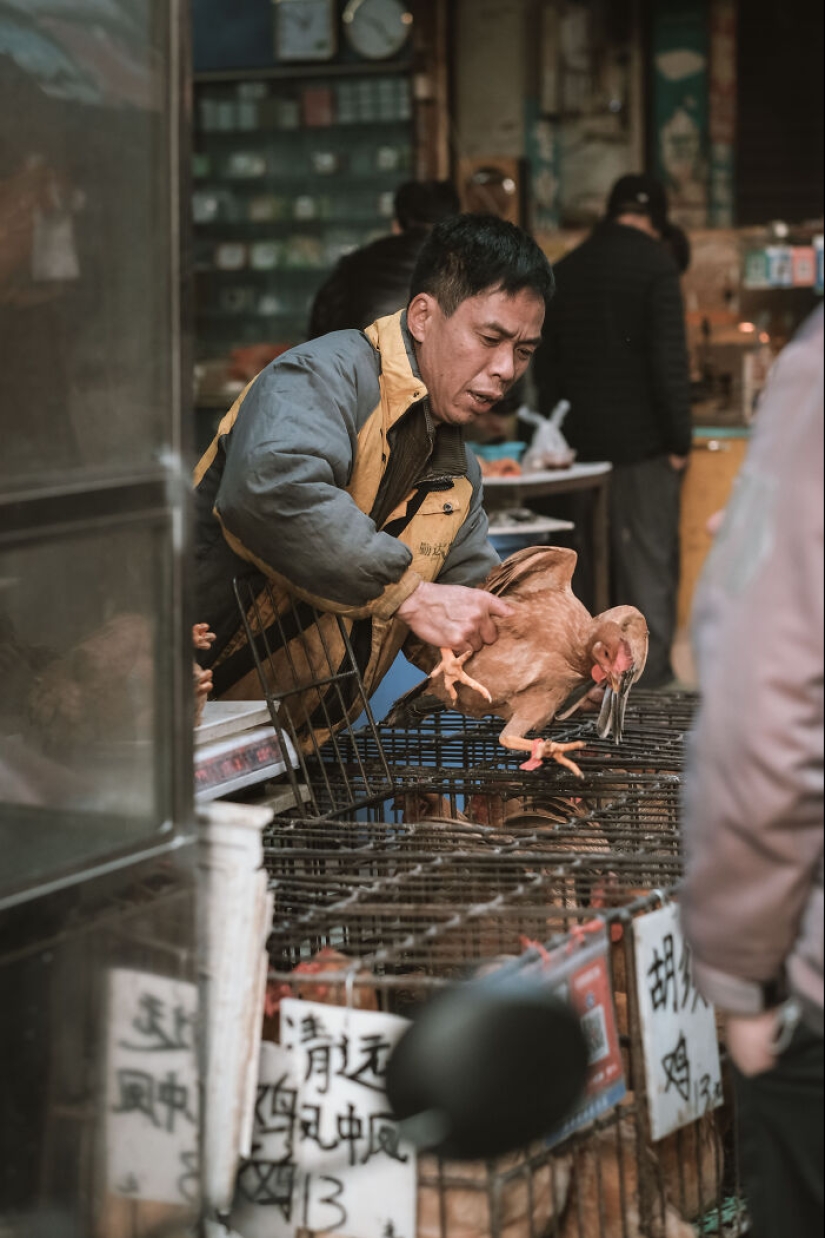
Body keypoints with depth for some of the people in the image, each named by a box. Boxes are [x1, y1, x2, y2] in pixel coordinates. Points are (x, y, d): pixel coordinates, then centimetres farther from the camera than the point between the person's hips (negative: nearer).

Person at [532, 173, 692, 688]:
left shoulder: (566, 269, 10)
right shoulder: (654, 263, -9)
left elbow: (546, 362, 13)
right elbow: (670, 357, -14)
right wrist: (679, 439, -10)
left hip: (583, 438, 6)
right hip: (642, 439, -6)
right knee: (650, 555, 0)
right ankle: (651, 669, 0)